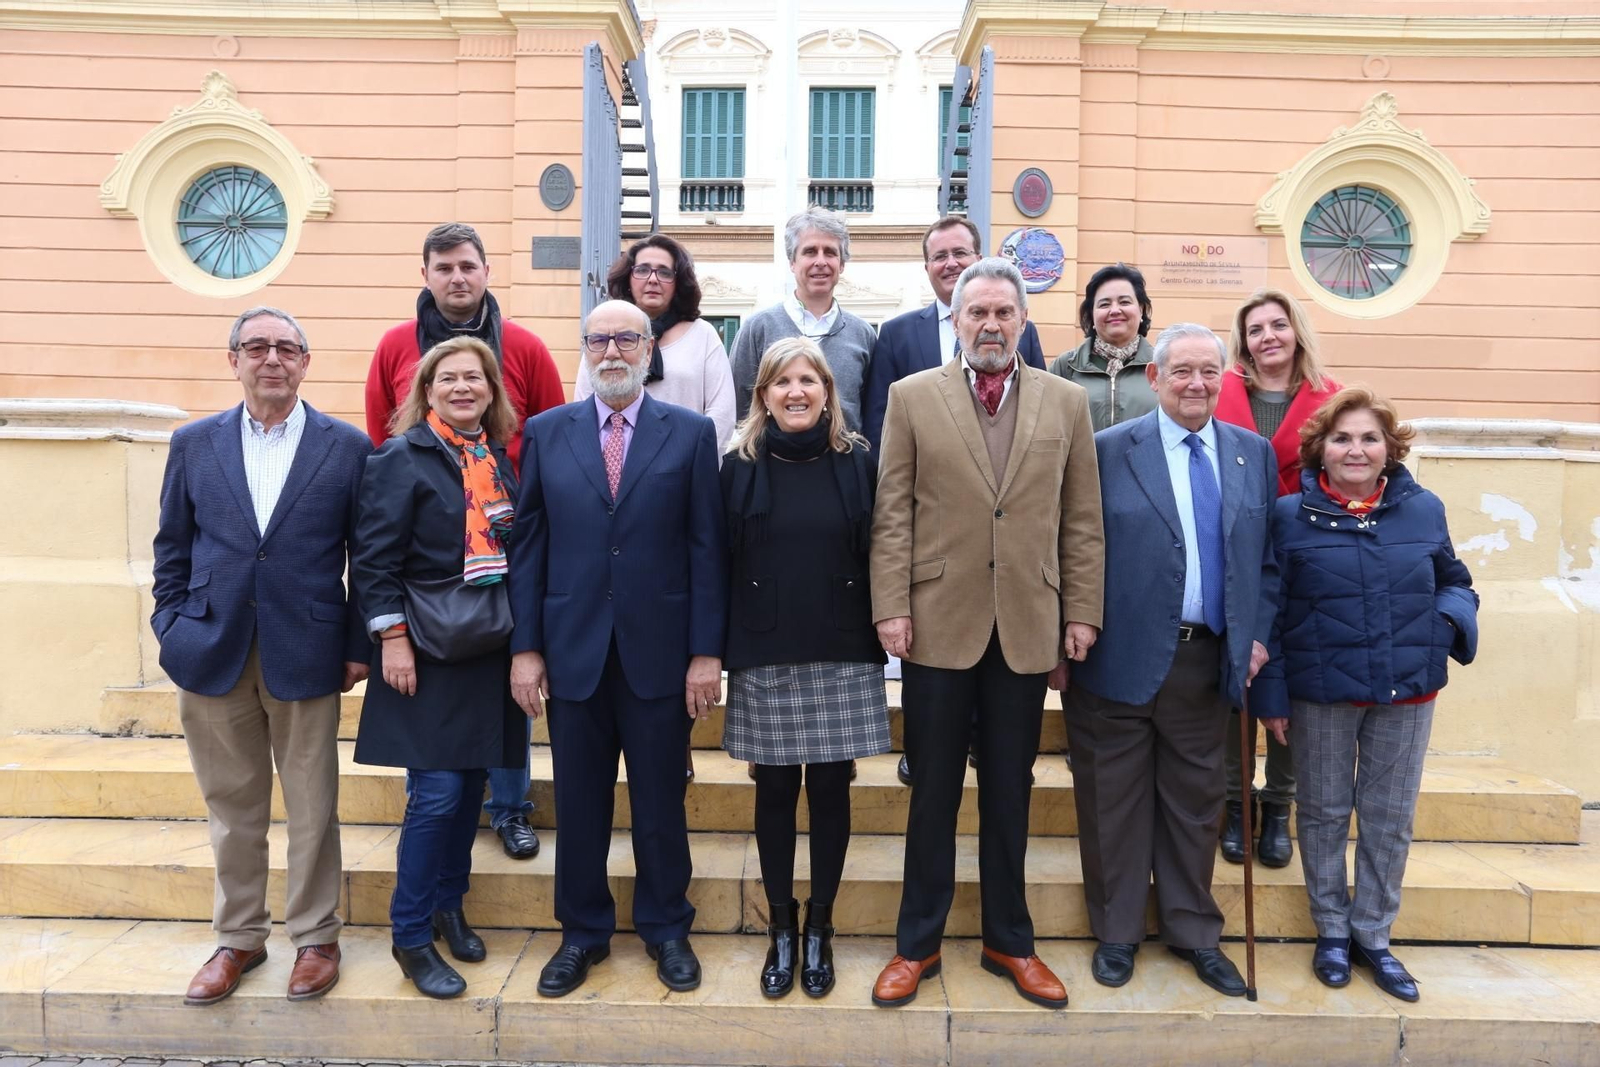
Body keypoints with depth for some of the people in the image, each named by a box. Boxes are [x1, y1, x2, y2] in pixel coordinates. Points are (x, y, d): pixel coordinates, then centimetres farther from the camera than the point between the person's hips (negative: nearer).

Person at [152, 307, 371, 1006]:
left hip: (306, 655, -2)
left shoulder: (348, 447, 0)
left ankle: (314, 936, 25)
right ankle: (238, 936, 30)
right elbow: (172, 550, 11)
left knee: (312, 809, 8)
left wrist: (360, 648, -3)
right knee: (231, 808, 13)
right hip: (213, 654, 2)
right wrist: (172, 633, 3)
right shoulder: (193, 443, 7)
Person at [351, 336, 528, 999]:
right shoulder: (401, 458, -6)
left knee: (470, 784, 12)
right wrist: (392, 639, -16)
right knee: (437, 794, -5)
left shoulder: (501, 461, 10)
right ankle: (411, 936, 11)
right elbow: (374, 559, -10)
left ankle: (448, 906, 30)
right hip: (429, 654, -5)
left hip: (491, 651, 6)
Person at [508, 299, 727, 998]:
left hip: (659, 650, -1)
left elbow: (707, 547, -2)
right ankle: (583, 933, 30)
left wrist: (707, 651, -6)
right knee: (579, 803, 12)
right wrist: (524, 647, -1)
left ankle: (666, 929, 30)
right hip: (572, 650, 1)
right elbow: (527, 545, 4)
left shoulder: (691, 433, 1)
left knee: (660, 801, 10)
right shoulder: (545, 433, 5)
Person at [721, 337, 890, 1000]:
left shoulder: (856, 462, 3)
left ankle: (818, 928, 25)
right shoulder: (740, 465, 3)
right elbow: (721, 561, 2)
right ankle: (781, 930, 25)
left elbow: (874, 555, 4)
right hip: (764, 656, 0)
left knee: (830, 790, 7)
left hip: (841, 655, 0)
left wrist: (878, 636, 0)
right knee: (775, 792, 8)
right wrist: (717, 648, -1)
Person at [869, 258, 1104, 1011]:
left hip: (1027, 628, 2)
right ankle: (918, 943, 24)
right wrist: (891, 607, -8)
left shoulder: (1066, 402, 7)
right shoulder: (912, 396, 3)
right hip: (939, 624, -1)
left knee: (1009, 795, 13)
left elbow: (1082, 520, 6)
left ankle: (1010, 942, 29)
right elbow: (892, 515, -1)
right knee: (933, 793, 9)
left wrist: (1082, 612, 1)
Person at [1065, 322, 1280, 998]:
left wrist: (1258, 634, 3)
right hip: (1122, 659, -3)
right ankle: (1117, 933, 27)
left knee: (1196, 802, 15)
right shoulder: (1108, 450, -5)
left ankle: (1194, 933, 33)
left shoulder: (1253, 454, 8)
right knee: (1115, 802, 9)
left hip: (1209, 659, 4)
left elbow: (1267, 557, 12)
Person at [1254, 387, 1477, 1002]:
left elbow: (1454, 582, 13)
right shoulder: (1289, 515, -5)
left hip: (1407, 694, 2)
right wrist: (1269, 693, -7)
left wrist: (1447, 622, -10)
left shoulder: (1424, 509, 1)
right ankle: (1332, 930, 30)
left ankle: (1373, 934, 30)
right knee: (1324, 813, 11)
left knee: (1390, 819, 12)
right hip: (1321, 693, -2)